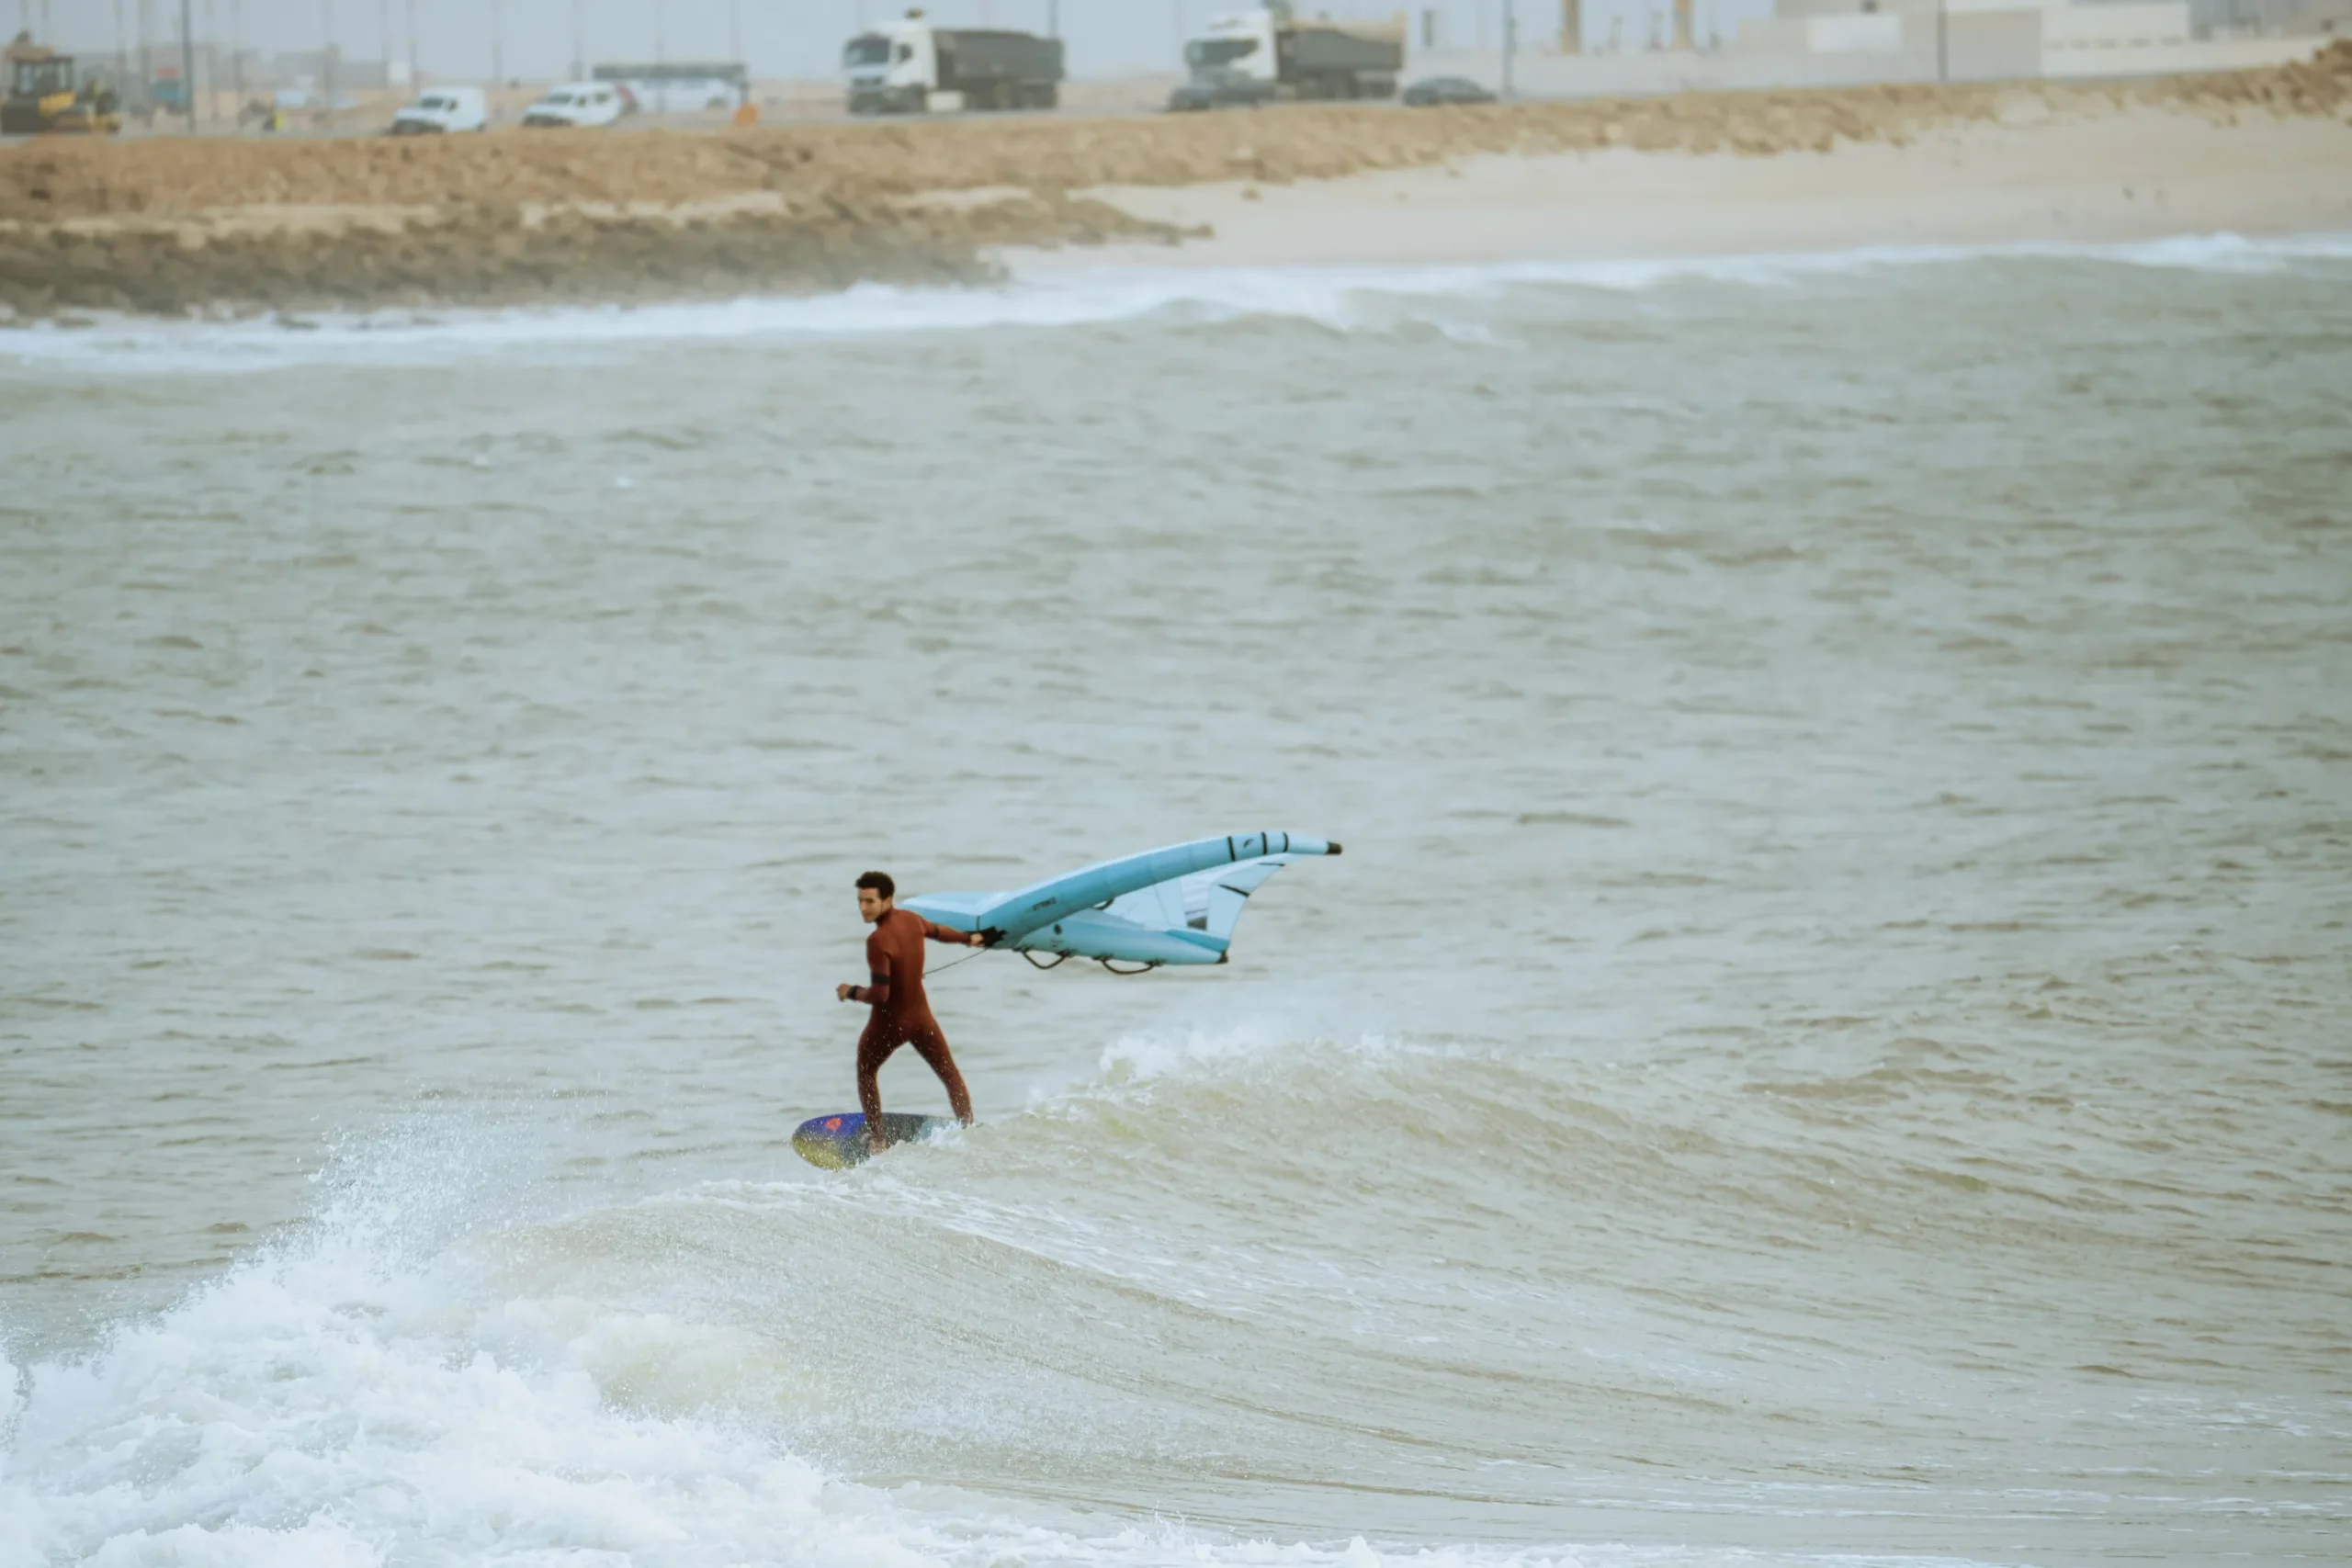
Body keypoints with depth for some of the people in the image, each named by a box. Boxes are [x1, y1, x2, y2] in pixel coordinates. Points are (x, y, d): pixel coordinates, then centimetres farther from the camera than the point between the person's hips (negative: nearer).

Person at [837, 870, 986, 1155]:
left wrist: (852, 993, -12)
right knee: (950, 1076, 20)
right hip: (920, 1018, 5)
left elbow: (879, 994, -31)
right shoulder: (911, 919, -9)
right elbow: (937, 931, 15)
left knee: (866, 1073, 23)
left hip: (888, 1024, -5)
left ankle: (876, 1140, 22)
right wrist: (968, 938, 35)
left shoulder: (878, 941, -31)